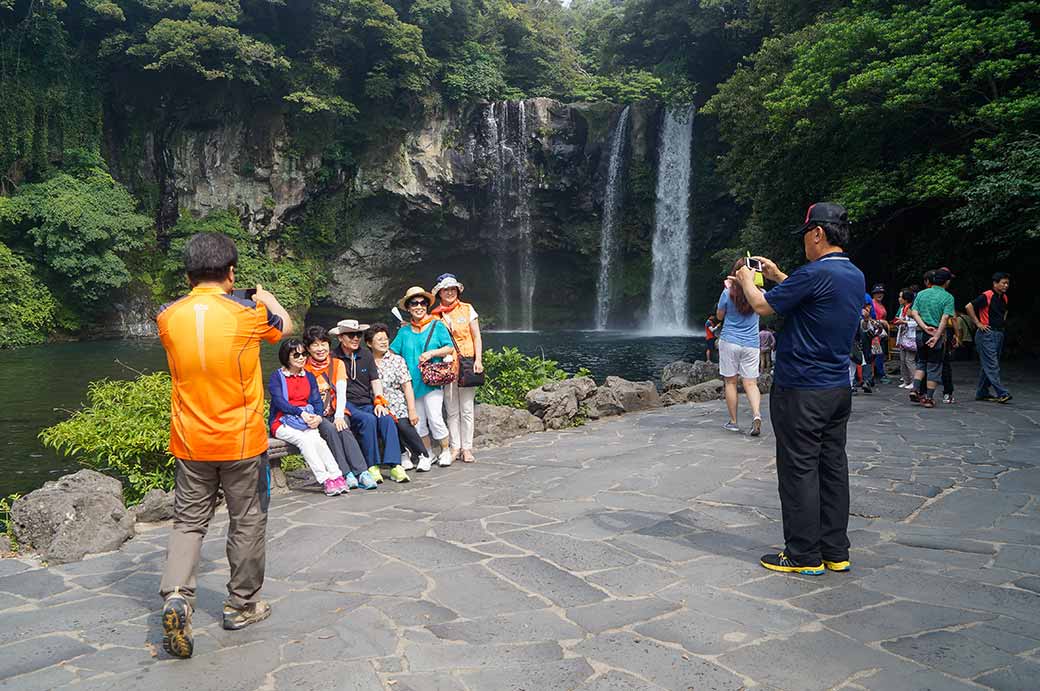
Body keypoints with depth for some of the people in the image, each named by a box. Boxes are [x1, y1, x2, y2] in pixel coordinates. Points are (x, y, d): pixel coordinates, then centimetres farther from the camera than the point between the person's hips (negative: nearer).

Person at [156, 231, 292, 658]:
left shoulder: (168, 317, -5)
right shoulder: (249, 312, -13)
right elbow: (285, 326, 9)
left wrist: (198, 294, 30)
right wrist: (269, 299, 27)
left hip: (190, 444, 3)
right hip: (242, 442, -2)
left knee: (188, 521, 15)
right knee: (247, 523, 13)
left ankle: (175, 595, -4)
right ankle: (241, 606, 24)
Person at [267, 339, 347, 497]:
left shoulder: (309, 377, 17)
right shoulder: (277, 376, 2)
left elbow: (317, 400, 8)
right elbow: (279, 401, -11)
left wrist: (318, 416, -14)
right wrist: (301, 414, -23)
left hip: (307, 421, 3)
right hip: (282, 423, -3)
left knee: (318, 440, -28)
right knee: (304, 439, -32)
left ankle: (337, 477, -38)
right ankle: (326, 480, -37)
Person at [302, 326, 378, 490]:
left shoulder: (337, 364, 8)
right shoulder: (304, 369, 4)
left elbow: (341, 392, -3)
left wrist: (339, 416, -18)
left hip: (336, 412, 1)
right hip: (317, 416, -1)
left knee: (344, 430, -30)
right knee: (330, 430, -32)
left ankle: (362, 473, -40)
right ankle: (346, 474, -37)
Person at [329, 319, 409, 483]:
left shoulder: (366, 354, 17)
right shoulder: (333, 357, 0)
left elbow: (375, 380, 15)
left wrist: (379, 403, -1)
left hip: (367, 403, 4)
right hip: (347, 405, -4)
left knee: (387, 418, -25)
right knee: (368, 420, -33)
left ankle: (395, 465, -32)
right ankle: (372, 467, -27)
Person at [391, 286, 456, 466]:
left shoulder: (437, 325, 3)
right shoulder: (404, 331, 12)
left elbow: (450, 348, -1)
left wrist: (431, 353, -14)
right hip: (412, 383, 4)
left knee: (435, 419, -11)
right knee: (418, 422, 8)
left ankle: (445, 452, 8)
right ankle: (428, 455, 22)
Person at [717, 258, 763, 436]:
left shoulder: (728, 293, -9)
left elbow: (719, 316, 6)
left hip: (729, 342, -2)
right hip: (751, 344, 2)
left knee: (731, 382, 7)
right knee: (751, 383, 4)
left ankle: (733, 422, 11)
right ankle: (756, 413, -19)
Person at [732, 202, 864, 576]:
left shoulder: (815, 273, -18)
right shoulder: (856, 276, 9)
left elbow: (763, 306, -10)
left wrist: (747, 280, 10)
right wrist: (777, 276, 28)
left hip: (800, 390, -8)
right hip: (839, 388, 9)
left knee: (799, 470, 0)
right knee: (832, 467, 12)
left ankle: (804, 556, 8)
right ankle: (835, 552, 21)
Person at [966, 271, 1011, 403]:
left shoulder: (1004, 298, 13)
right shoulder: (986, 296, -12)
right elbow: (968, 307, -19)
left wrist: (1002, 322, 16)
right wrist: (978, 323, -16)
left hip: (999, 334, 8)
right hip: (986, 334, -8)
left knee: (987, 365, 11)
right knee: (992, 365, -10)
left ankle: (982, 393, 17)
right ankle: (1002, 393, -13)